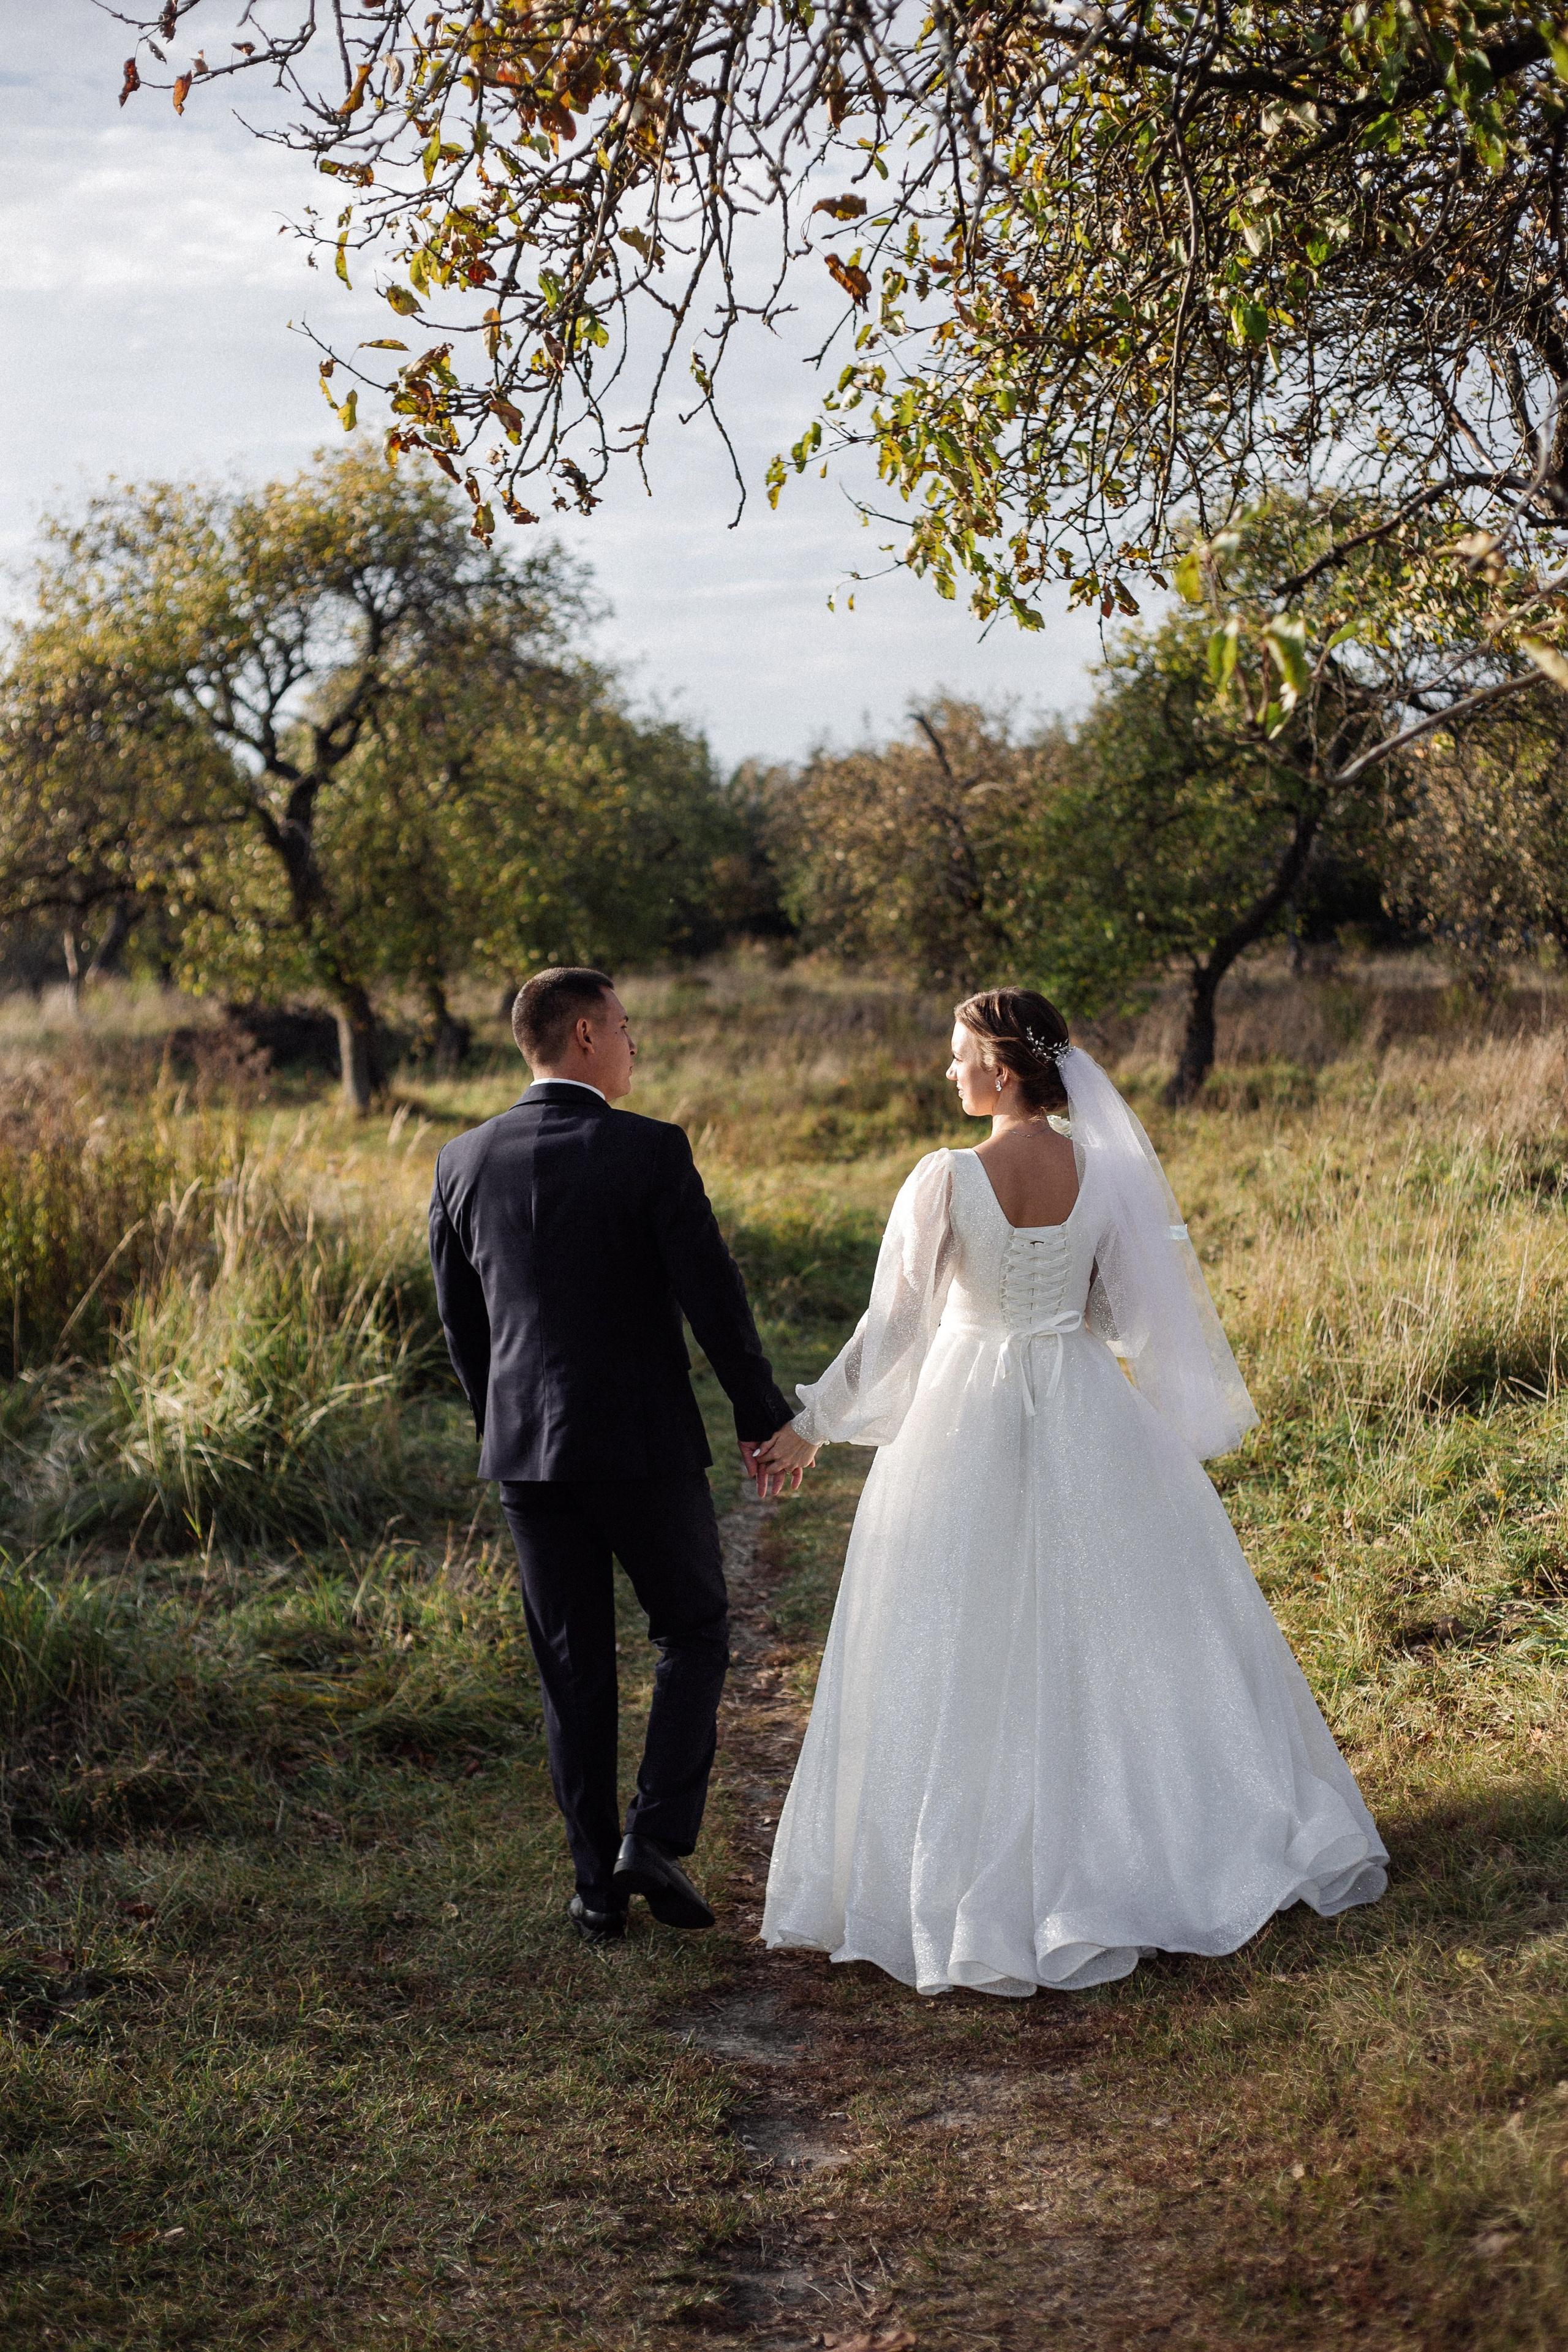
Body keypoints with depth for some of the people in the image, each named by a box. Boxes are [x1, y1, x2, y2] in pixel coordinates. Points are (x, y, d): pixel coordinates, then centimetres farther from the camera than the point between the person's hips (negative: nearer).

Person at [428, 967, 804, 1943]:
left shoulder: (465, 1162, 2)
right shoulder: (650, 1151, -12)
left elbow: (460, 1321, 10)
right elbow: (713, 1297, -13)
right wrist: (766, 1418, -1)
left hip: (526, 1454, 4)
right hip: (645, 1443, -4)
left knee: (574, 1669, 12)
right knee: (695, 1632, 15)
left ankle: (599, 1883, 16)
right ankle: (656, 1836, 2)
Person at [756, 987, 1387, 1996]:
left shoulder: (947, 1181, -15)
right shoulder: (1108, 1171, -4)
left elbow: (893, 1324, -11)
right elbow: (1129, 1313, 3)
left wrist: (810, 1425, -1)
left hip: (971, 1421, -3)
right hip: (1087, 1419, 4)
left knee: (972, 1658, 6)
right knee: (1129, 1625, 16)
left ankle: (981, 1883, 13)